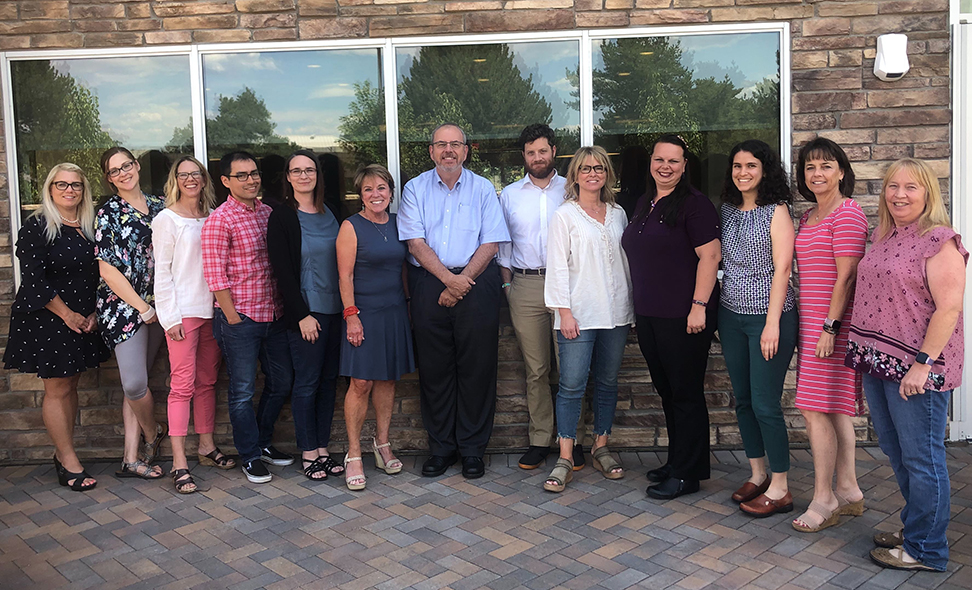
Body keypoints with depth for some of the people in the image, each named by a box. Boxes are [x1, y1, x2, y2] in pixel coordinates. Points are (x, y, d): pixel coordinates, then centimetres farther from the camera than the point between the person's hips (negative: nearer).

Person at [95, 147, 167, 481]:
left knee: (137, 382, 7)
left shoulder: (158, 206, 11)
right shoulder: (108, 214, -3)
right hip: (124, 306, -4)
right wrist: (143, 308, -9)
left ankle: (132, 458, 13)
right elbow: (108, 270, -8)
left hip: (156, 307, 4)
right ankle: (154, 432, 21)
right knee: (135, 383, -8)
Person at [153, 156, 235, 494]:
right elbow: (162, 271, -5)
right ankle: (179, 463, -5)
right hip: (182, 311, -5)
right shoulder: (167, 219, -1)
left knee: (207, 381, 11)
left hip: (212, 309, 5)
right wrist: (171, 316, -11)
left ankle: (207, 447, 23)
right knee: (182, 384, -7)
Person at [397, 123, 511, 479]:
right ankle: (441, 448, 15)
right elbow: (416, 243, -2)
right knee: (434, 368, 3)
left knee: (476, 367, 0)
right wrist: (449, 278, -13)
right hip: (429, 285, 1)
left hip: (476, 284, 0)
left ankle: (472, 450, 11)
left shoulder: (482, 189, 8)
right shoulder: (415, 189, 8)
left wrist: (463, 282, -10)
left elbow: (490, 243, 0)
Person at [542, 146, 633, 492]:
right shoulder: (565, 215, 0)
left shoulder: (618, 214, 13)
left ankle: (601, 449, 23)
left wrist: (631, 305, 12)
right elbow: (558, 265, -4)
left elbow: (627, 259, 16)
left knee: (608, 383, 10)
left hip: (616, 313, 5)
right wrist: (564, 311, -11)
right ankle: (565, 459, 1)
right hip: (579, 314, -4)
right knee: (572, 385, -5)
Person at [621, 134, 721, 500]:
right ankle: (676, 461, 30)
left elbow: (710, 256, -16)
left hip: (683, 317, -8)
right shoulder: (644, 204, 15)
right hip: (648, 316, 8)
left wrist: (699, 305, -21)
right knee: (666, 391, 16)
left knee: (686, 393, 1)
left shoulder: (693, 204, -9)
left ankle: (687, 475, 11)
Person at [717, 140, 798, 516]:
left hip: (768, 315, -6)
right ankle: (758, 475, 26)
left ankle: (779, 489, 8)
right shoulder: (727, 210, 11)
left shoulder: (776, 211, -6)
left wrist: (772, 322, -17)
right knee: (743, 400, 12)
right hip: (731, 315, 6)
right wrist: (710, 310, 9)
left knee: (765, 404, -5)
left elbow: (781, 269, -11)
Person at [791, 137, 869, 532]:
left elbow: (846, 276, -16)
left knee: (816, 409, -8)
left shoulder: (847, 214, -11)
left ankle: (823, 500, 2)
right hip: (812, 321, 9)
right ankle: (848, 491, 23)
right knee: (834, 409, 13)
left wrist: (830, 326, -19)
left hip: (832, 323, -9)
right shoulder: (809, 218, 17)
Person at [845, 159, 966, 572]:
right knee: (895, 451, 18)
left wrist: (923, 363, -21)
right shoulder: (883, 238, 12)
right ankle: (914, 526, 35)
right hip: (878, 363, 8)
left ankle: (925, 549, 16)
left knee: (921, 457, 3)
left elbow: (949, 308, -18)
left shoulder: (939, 242, -12)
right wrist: (864, 354, 15)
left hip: (916, 369, -8)